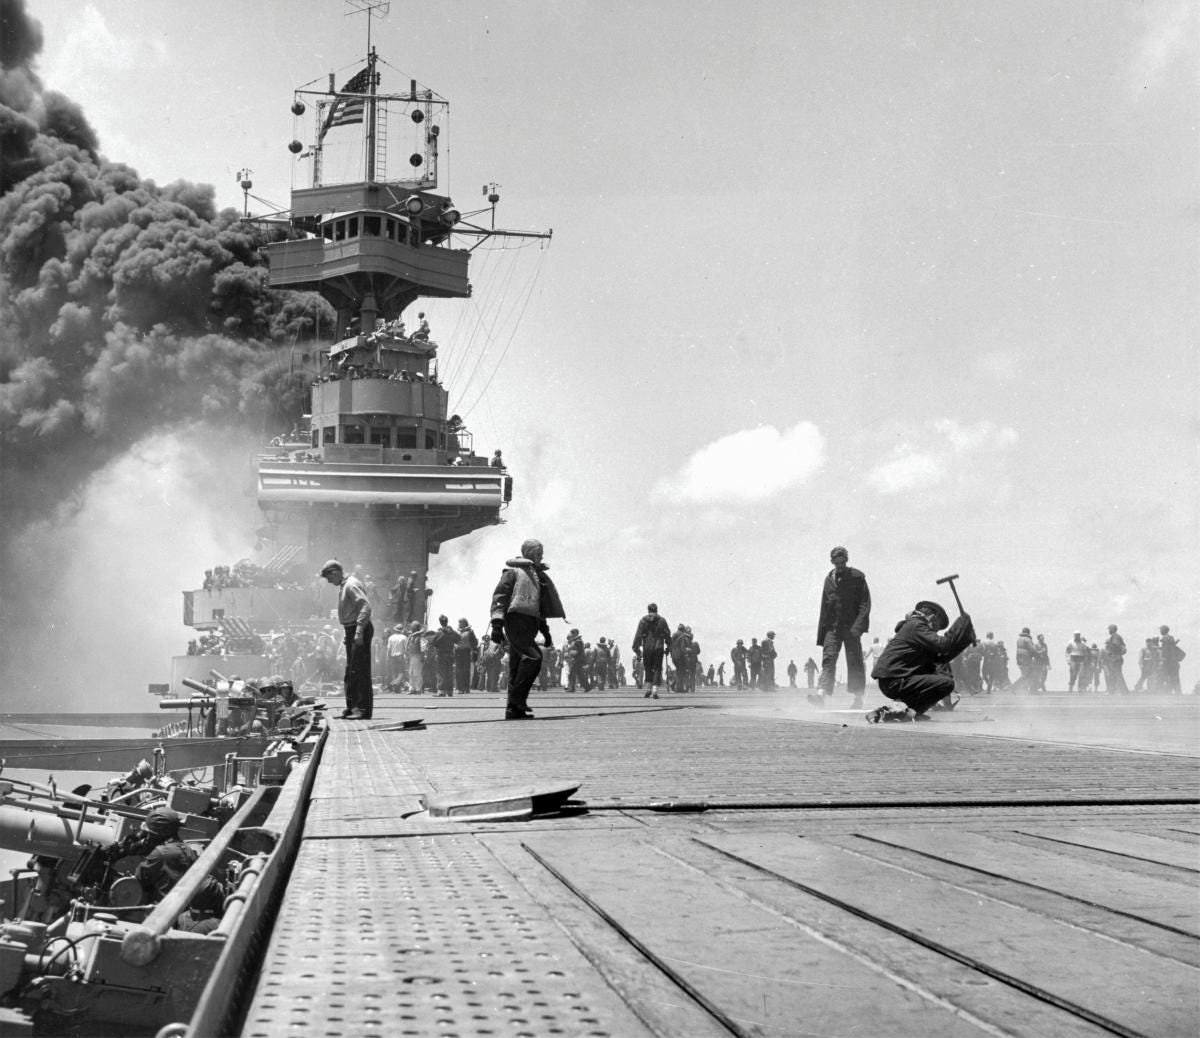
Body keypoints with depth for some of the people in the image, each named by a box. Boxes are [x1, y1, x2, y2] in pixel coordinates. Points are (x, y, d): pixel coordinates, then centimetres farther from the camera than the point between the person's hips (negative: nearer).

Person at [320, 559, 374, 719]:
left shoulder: (352, 585, -14)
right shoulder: (343, 586, 17)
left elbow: (366, 607, -24)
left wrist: (359, 632, -28)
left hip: (359, 630, -11)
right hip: (351, 631, 11)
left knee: (360, 671, -11)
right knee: (350, 671, 14)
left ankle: (364, 709, -10)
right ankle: (352, 707, 20)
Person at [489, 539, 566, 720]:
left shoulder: (538, 575, 26)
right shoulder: (513, 570, 0)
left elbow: (539, 605, 32)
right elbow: (499, 595, -9)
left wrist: (545, 630, 27)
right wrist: (497, 623, -20)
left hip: (530, 624, 8)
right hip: (516, 621, -8)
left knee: (517, 667, 6)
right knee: (533, 657, -23)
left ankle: (513, 709, 5)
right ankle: (517, 698, -21)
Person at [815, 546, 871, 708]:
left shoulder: (857, 577, 1)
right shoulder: (829, 579, 14)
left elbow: (865, 603, -5)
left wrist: (858, 626, -16)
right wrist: (821, 632, 13)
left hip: (851, 626, -3)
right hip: (832, 626, 3)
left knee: (855, 663, 1)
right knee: (828, 658, -11)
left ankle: (858, 698, 8)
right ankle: (822, 695, -22)